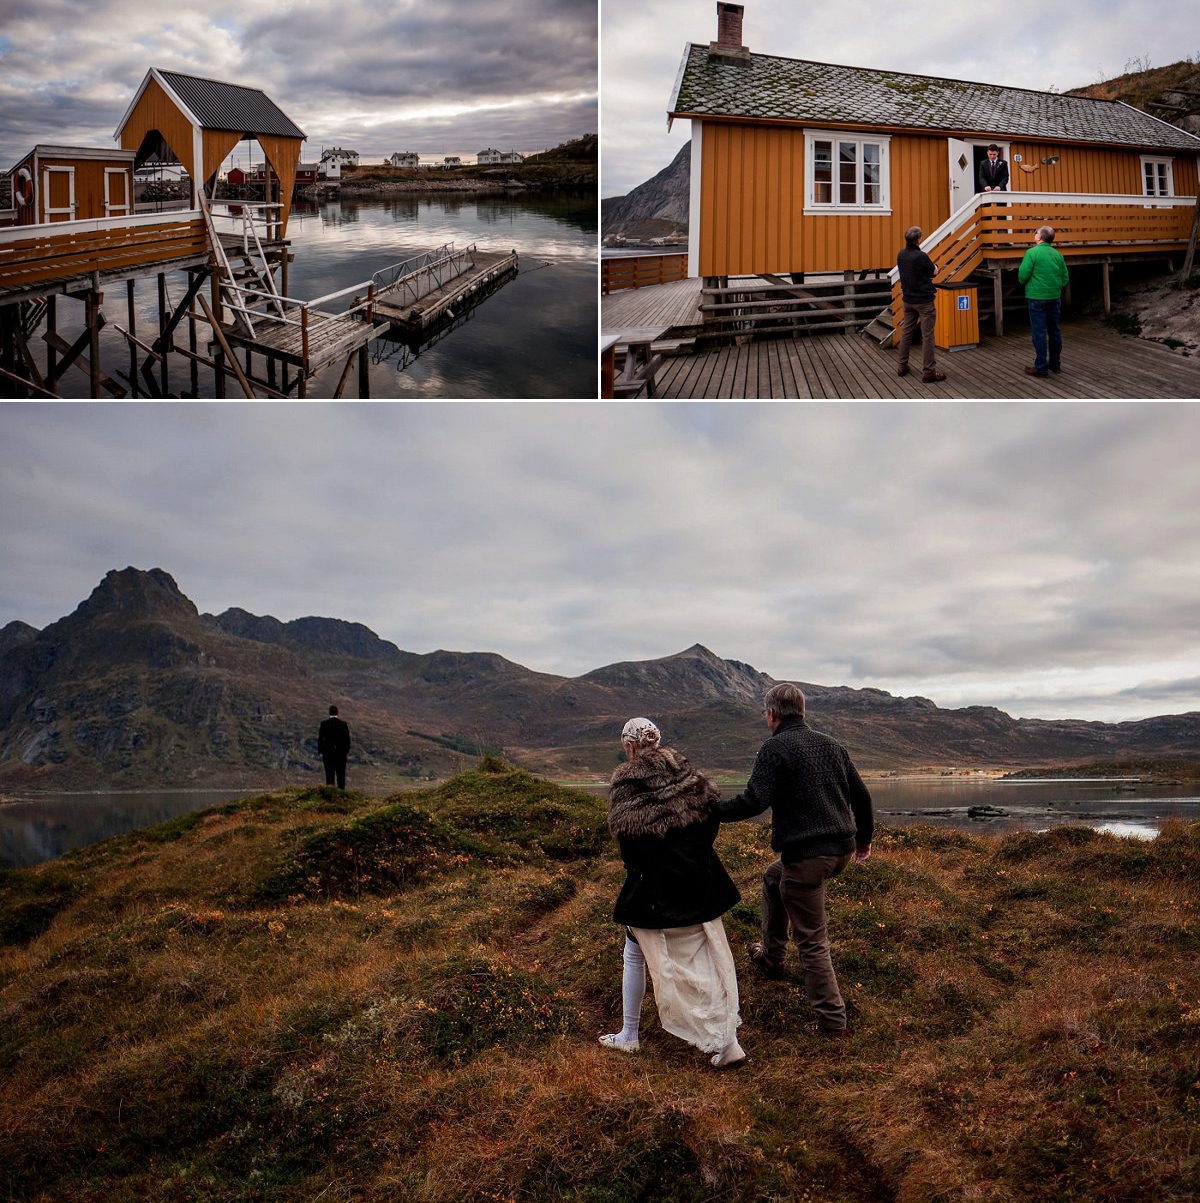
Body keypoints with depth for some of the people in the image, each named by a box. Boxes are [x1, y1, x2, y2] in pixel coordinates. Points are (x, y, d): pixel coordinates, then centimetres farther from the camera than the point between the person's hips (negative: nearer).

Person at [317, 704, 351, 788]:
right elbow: (347, 738, 2)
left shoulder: (324, 724, -5)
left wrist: (320, 751, 5)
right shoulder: (343, 724, -3)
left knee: (329, 773, 3)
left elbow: (320, 738, -3)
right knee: (341, 774, 6)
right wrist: (347, 750, 13)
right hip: (341, 752, 1)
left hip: (328, 752, -1)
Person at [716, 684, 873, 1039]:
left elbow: (753, 802, -20)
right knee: (774, 877, 32)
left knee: (812, 940, 3)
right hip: (841, 849, 8)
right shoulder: (830, 745, 12)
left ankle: (832, 1021, 7)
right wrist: (864, 837, 29)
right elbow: (861, 795, 16)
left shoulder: (775, 748, -10)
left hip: (806, 855, -8)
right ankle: (772, 955, 41)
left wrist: (712, 812, -10)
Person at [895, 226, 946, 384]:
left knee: (906, 332, 16)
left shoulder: (901, 255, 2)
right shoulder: (921, 257, -20)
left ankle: (902, 366, 22)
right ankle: (928, 372, -1)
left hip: (908, 300, 7)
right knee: (927, 335, -2)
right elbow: (933, 272, -6)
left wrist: (931, 267, 4)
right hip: (924, 300, -7)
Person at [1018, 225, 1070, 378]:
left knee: (1039, 332, -2)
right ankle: (1055, 364, 24)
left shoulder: (1032, 252, -11)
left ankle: (1041, 367, -1)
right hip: (1055, 298, 6)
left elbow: (1023, 275, -14)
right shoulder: (1058, 254, 7)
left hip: (1037, 298, -6)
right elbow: (1065, 278, 9)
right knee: (1054, 331, 14)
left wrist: (1025, 284, 6)